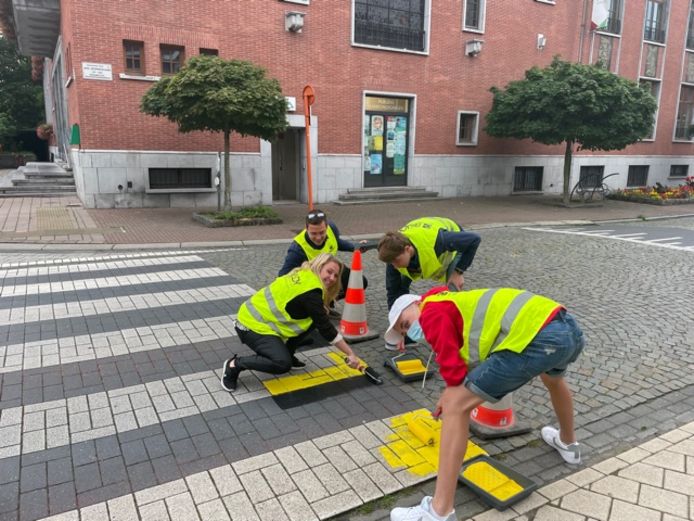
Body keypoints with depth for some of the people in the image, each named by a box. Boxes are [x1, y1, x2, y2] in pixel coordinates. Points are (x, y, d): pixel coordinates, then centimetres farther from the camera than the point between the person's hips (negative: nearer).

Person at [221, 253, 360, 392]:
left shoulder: (304, 276, 5)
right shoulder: (310, 291, -22)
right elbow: (325, 327, -19)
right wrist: (350, 353, -13)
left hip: (261, 318, 10)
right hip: (252, 325, -9)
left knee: (313, 319, 3)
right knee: (283, 364, -25)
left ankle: (285, 353, 15)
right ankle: (235, 364, -6)